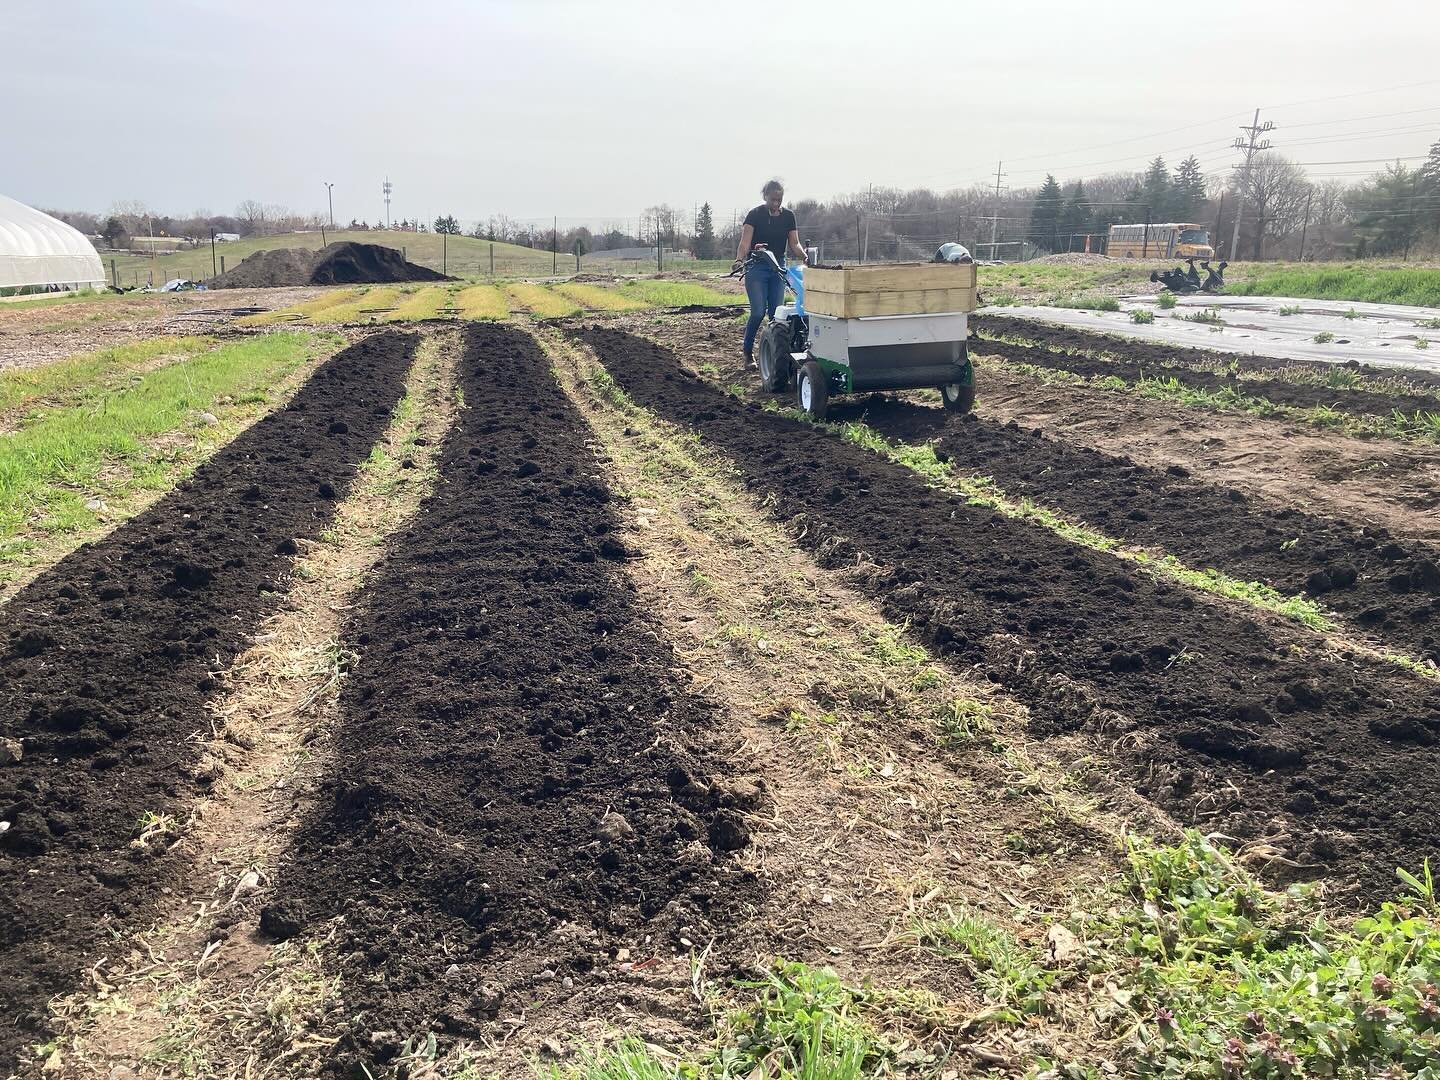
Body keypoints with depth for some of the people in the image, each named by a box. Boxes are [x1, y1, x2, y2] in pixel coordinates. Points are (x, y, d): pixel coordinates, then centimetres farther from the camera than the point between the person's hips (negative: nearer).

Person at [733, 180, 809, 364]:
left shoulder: (788, 216, 5)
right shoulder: (755, 215, -8)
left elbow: (794, 244, 3)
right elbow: (745, 242, -16)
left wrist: (805, 256, -18)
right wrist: (739, 260, -35)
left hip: (778, 267, 4)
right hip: (756, 267, -4)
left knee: (776, 312, 0)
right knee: (758, 312, -10)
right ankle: (748, 352, 6)